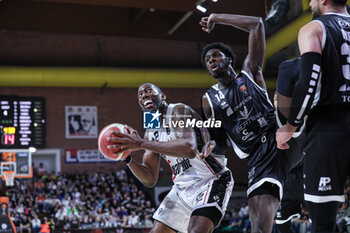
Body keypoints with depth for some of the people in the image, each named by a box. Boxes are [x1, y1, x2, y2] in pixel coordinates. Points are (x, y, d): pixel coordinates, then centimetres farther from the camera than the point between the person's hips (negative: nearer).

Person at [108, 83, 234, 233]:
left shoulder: (178, 111, -13)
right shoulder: (151, 132, 10)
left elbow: (190, 149, -34)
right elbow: (150, 180, 10)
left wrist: (141, 144, -33)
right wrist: (127, 159, -8)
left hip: (212, 180, -8)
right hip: (182, 188, 8)